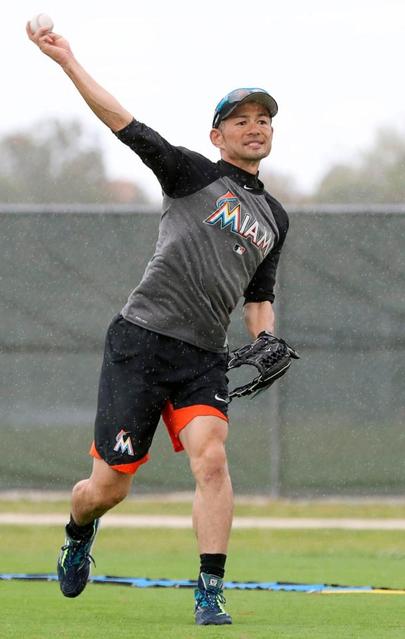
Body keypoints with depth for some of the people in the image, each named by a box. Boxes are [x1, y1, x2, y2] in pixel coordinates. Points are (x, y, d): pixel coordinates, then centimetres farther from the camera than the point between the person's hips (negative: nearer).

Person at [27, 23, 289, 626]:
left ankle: (210, 593, -21)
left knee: (211, 457, -23)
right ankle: (79, 533, 34)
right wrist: (68, 61, -16)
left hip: (205, 357, 4)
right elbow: (124, 123, -8)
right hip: (140, 343, -4)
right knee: (107, 489, -1)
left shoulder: (274, 217, 18)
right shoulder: (193, 174, 2)